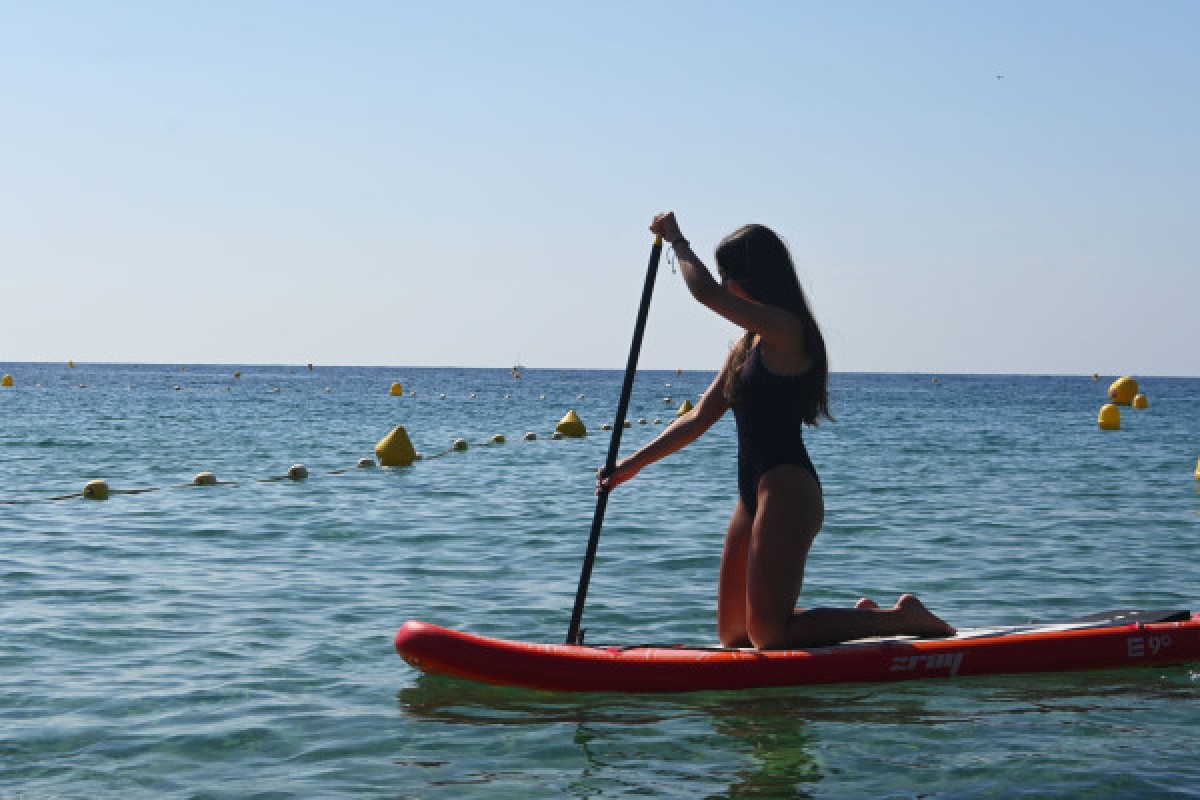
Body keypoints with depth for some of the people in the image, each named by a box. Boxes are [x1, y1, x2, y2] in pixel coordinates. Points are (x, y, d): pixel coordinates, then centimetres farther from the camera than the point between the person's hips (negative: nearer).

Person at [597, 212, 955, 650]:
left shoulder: (785, 330, -13)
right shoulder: (746, 346, 16)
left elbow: (704, 291, -20)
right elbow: (700, 417, 17)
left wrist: (676, 239, -3)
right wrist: (633, 465, 14)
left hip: (787, 491, -10)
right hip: (755, 495, 10)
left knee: (769, 635, -8)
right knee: (733, 634, 13)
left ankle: (901, 618, 3)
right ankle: (863, 615, 23)